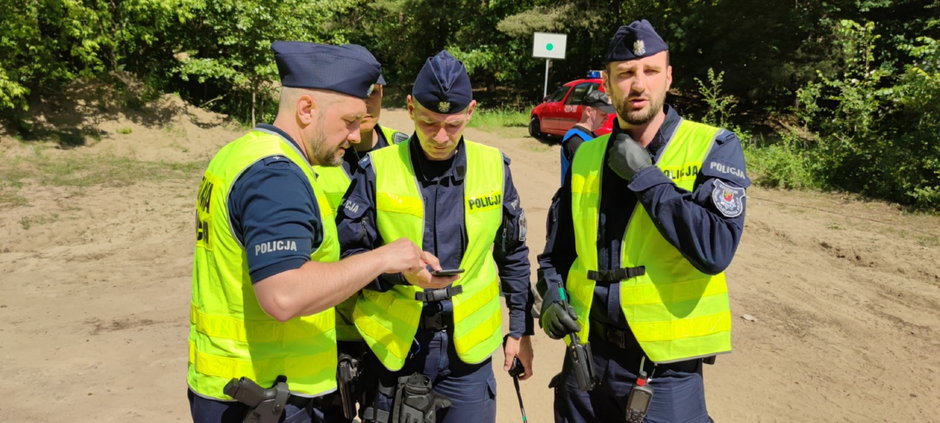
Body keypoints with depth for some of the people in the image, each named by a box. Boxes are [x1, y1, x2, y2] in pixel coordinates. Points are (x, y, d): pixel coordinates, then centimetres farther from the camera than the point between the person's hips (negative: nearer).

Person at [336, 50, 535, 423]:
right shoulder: (378, 169, -8)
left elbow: (513, 255, 9)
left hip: (468, 350, 2)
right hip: (392, 348, -1)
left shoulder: (493, 166, -1)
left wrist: (520, 328, 10)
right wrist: (399, 270, -24)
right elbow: (347, 255, -7)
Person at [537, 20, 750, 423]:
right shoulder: (586, 156, 5)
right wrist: (551, 296, -4)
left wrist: (644, 176, -18)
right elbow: (557, 251, 14)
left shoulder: (714, 148, -7)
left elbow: (716, 249, -23)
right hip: (587, 357, 4)